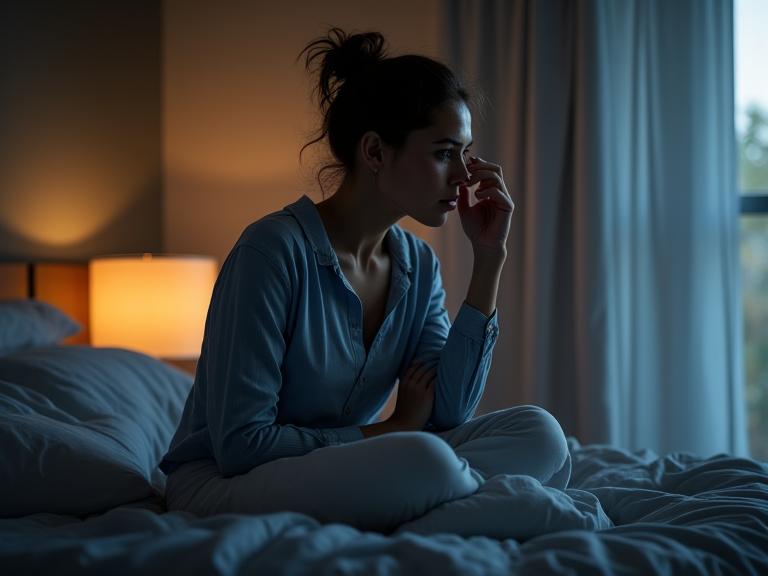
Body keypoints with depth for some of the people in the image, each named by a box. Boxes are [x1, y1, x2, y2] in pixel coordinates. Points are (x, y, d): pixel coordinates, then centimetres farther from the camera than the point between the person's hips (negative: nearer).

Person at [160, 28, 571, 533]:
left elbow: (448, 413, -6)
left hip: (334, 477, 7)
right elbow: (240, 443, -21)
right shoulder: (276, 249, -19)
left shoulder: (418, 265, 3)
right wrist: (387, 431, -12)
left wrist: (489, 260, -7)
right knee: (423, 460, -35)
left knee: (540, 434, -12)